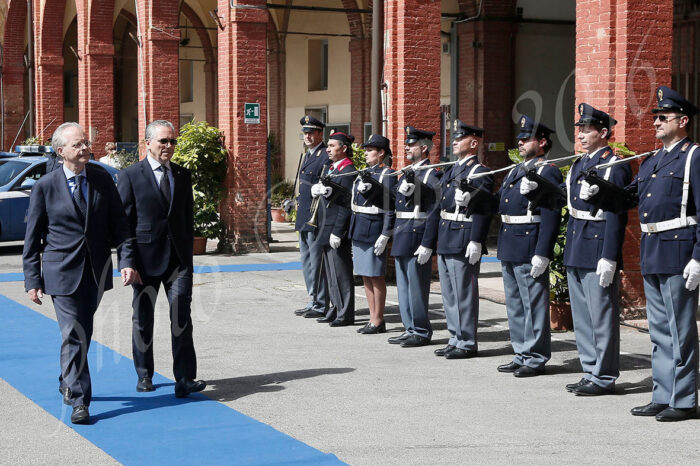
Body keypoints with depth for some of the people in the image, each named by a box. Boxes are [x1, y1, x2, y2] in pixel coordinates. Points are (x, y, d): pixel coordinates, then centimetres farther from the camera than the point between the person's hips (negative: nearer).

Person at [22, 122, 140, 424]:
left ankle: (68, 383, 37)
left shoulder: (103, 180, 4)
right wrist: (32, 280, -4)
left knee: (83, 333, 15)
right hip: (63, 273, -4)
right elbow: (32, 238, -1)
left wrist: (127, 260, -6)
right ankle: (78, 401, -5)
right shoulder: (45, 187, -5)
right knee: (73, 336, -9)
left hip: (96, 272, 4)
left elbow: (119, 224, 7)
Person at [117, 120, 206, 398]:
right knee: (143, 319, 9)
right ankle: (144, 376, 24)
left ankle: (184, 379, -8)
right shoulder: (130, 176, -2)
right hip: (146, 258, -2)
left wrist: (187, 253, 10)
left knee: (182, 318, -7)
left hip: (178, 259, 3)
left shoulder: (183, 175, 12)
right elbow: (123, 220, -2)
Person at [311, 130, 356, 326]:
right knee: (330, 273, 15)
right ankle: (335, 310, 23)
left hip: (338, 231, -10)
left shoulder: (348, 171, -14)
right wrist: (318, 189, -10)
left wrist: (337, 232, -20)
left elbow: (347, 204, -18)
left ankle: (346, 314, 3)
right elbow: (316, 189, 15)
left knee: (341, 273, -4)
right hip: (326, 229, 10)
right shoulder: (332, 168, 16)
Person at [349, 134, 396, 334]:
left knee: (376, 277, -2)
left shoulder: (387, 175, -10)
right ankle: (373, 319, 18)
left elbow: (391, 208, -14)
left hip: (374, 229, -8)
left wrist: (385, 236, -18)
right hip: (358, 230, 8)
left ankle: (378, 321, 5)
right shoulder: (364, 173, 15)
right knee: (365, 276, 11)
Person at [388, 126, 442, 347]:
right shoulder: (408, 173, 16)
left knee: (417, 287, -3)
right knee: (404, 286, 14)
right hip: (401, 238, 9)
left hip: (417, 238, -9)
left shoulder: (432, 175, -12)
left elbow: (435, 213, -17)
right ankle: (410, 329, 22)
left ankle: (422, 332, 6)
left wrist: (427, 245, -20)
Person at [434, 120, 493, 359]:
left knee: (464, 294, -3)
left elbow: (483, 210, -17)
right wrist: (438, 239, 19)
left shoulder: (480, 173, -11)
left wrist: (476, 242, -22)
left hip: (464, 243, -9)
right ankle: (455, 339, 23)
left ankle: (467, 343, 5)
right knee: (449, 294, 14)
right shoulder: (452, 170, 17)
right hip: (446, 240, 9)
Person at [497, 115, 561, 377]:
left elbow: (551, 217, -17)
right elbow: (499, 204, 21)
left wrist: (542, 254, -22)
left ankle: (536, 358, 5)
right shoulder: (514, 172, 17)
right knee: (514, 304, 14)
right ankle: (521, 355, 23)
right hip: (509, 250, 9)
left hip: (530, 250, -9)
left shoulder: (548, 173, -11)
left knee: (533, 305, -2)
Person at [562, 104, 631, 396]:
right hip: (576, 251, 9)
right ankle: (590, 373, 22)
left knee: (601, 317, -2)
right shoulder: (578, 166, 15)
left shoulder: (616, 167, -11)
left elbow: (616, 215, -16)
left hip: (598, 251, -9)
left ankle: (604, 378, 5)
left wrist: (609, 259, -20)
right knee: (582, 317, 13)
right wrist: (569, 251, 17)